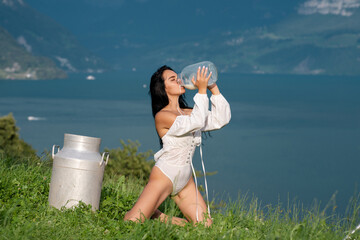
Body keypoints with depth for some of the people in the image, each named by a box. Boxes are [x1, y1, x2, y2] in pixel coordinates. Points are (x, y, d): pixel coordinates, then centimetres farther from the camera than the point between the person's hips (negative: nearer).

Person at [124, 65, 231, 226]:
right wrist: (202, 90, -23)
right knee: (132, 222, -21)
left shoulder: (188, 113, 11)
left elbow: (220, 120, 5)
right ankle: (147, 212, 15)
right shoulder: (162, 116, -12)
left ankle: (156, 216, 12)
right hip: (164, 176, -7)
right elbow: (196, 122, -24)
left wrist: (214, 89, -1)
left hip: (185, 180, 7)